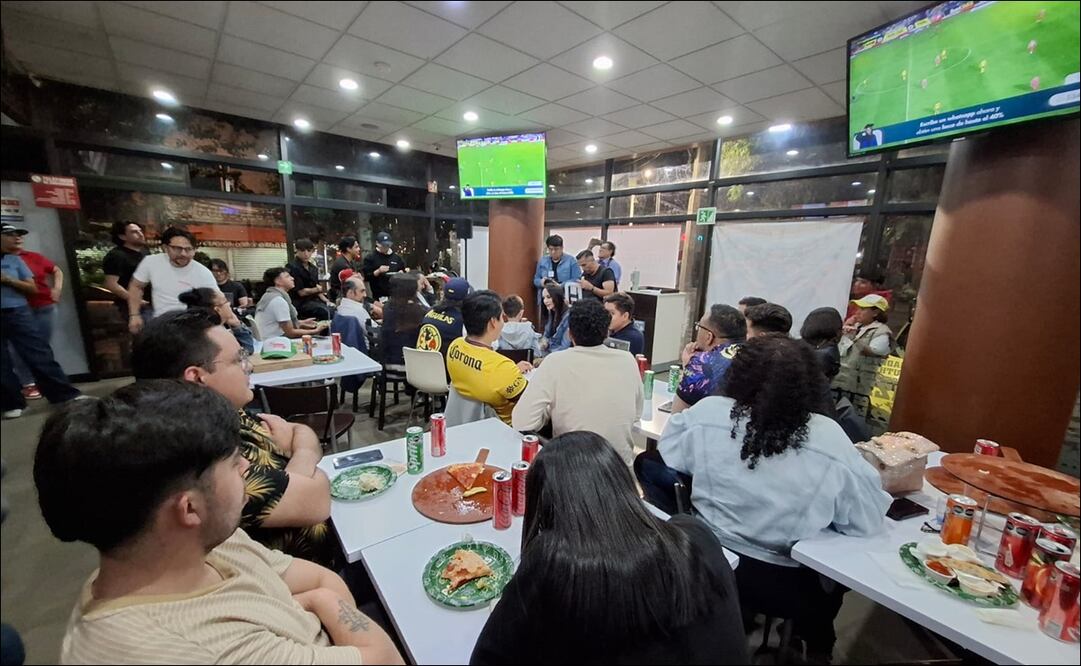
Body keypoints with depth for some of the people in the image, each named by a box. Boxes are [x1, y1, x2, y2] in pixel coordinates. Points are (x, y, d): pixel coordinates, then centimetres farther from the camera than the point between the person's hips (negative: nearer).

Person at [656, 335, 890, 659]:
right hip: (783, 584, 0)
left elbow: (669, 457, -1)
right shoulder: (830, 438, -19)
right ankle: (816, 648, 49)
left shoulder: (706, 412, -18)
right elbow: (867, 520, -9)